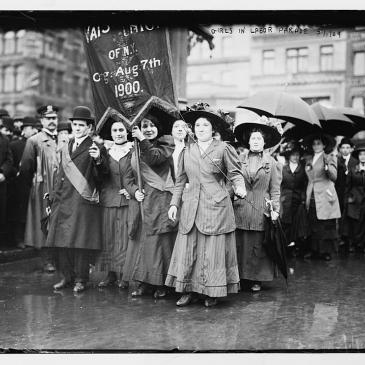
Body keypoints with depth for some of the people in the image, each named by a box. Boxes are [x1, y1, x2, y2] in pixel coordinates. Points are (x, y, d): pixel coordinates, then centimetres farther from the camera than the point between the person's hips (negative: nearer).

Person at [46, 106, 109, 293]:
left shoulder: (96, 148, -3)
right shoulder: (65, 149, 16)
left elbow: (102, 174, -15)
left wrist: (98, 160, -36)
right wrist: (54, 203, 18)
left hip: (83, 202, -6)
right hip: (63, 202, 6)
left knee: (81, 241, -3)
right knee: (61, 241, 6)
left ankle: (80, 279, 8)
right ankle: (67, 276, 18)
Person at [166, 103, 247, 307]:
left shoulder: (223, 149, -2)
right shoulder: (187, 151, 11)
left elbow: (235, 173, 1)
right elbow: (181, 180, 16)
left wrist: (240, 187, -19)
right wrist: (175, 203, 11)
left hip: (216, 206, -4)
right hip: (190, 207, 4)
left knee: (213, 251, 1)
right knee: (187, 250, 3)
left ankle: (213, 293, 14)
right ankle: (190, 291, 15)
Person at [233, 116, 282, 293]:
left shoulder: (271, 163, 6)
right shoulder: (240, 160, 7)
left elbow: (275, 189, 5)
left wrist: (275, 210, -3)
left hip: (261, 211, -1)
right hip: (240, 209, 1)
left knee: (259, 245, 2)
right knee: (240, 244, 2)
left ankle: (257, 279, 13)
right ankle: (241, 277, 13)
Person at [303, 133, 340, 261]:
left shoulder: (330, 158, -1)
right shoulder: (308, 159, 13)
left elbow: (334, 177, -13)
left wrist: (327, 166, -29)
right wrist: (306, 197, 12)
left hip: (325, 197, -4)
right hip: (312, 197, 5)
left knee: (326, 225, -2)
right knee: (313, 225, 5)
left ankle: (327, 252, 6)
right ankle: (315, 251, 13)